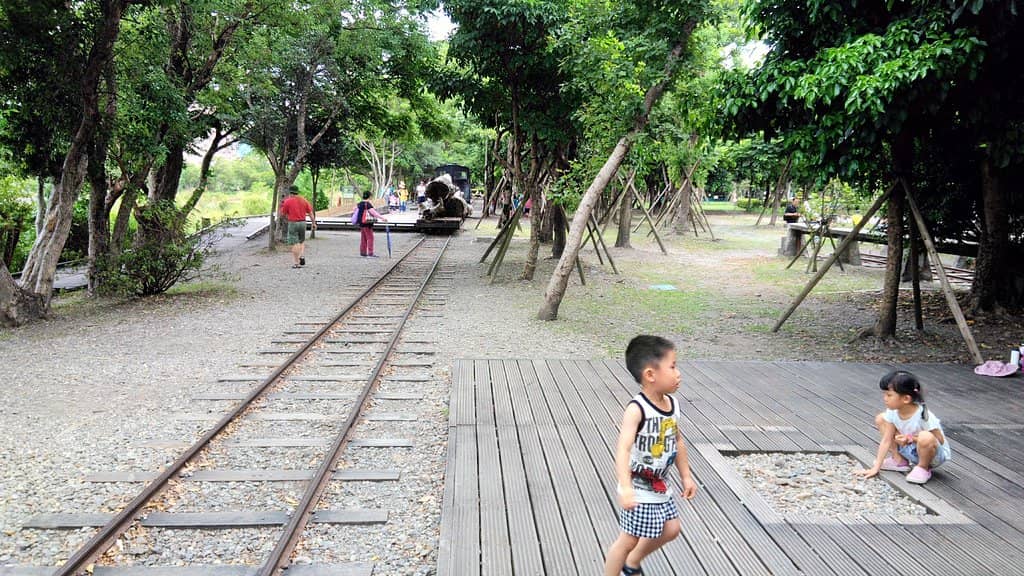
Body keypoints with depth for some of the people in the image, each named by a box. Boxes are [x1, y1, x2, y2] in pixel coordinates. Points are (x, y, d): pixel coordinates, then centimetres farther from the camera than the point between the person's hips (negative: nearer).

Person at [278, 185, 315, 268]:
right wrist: (314, 223, 9)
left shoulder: (288, 201, -6)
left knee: (294, 244, 0)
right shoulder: (304, 200, 6)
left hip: (293, 223, -4)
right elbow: (310, 213, 4)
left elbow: (282, 214, -1)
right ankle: (302, 256, 4)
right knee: (302, 241, 22)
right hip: (302, 223, 4)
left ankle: (296, 263, -1)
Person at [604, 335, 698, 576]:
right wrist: (625, 488, -49)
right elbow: (623, 449, -38)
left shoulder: (672, 404, -2)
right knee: (629, 540, 3)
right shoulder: (636, 409, -28)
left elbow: (678, 441, 13)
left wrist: (686, 476, 18)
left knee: (671, 530, 21)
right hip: (639, 490, -8)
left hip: (660, 486, 8)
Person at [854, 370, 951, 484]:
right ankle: (899, 461, 7)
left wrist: (911, 438, -29)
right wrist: (875, 468, -13)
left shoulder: (923, 415, -31)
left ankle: (923, 468, -8)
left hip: (935, 454, -6)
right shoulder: (892, 412, -14)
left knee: (926, 437, -42)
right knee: (880, 419, -5)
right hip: (911, 451, 6)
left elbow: (940, 441, -22)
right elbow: (886, 440, -10)